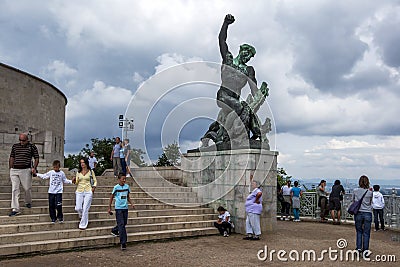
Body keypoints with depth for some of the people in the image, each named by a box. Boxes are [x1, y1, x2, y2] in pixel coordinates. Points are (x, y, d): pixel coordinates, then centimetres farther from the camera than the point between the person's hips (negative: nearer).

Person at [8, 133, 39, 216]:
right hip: (14, 170, 3)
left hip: (26, 170, -3)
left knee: (27, 188, 6)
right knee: (14, 189, -3)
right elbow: (12, 158, 17)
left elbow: (36, 158, 4)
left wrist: (34, 168, -8)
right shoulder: (15, 146, 11)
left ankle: (28, 202, 34)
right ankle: (15, 209, -4)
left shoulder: (32, 147, 0)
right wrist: (10, 169, 12)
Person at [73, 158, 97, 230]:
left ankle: (83, 225, 6)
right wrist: (74, 181, -9)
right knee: (78, 208, -4)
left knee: (85, 209, -6)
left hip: (88, 192, -2)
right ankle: (82, 216, 31)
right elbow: (76, 182, 13)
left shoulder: (91, 172, 4)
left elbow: (95, 181, 10)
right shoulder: (78, 172, 10)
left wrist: (94, 187, -7)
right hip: (79, 191, 3)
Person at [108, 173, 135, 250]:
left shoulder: (127, 186, 6)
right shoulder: (116, 187, -6)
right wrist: (109, 208, 3)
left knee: (124, 223, 12)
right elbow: (111, 197, 3)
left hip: (125, 208, 5)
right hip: (118, 208, -5)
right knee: (121, 224, -9)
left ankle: (114, 231, 40)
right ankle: (123, 243, -9)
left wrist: (131, 203, 5)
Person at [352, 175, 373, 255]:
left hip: (358, 213, 1)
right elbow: (370, 202, 8)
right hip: (368, 213, -1)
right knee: (366, 233, 8)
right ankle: (365, 250, 11)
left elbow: (353, 200, 9)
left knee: (359, 232, 15)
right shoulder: (370, 192, -6)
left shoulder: (355, 190, -4)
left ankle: (358, 248, 5)